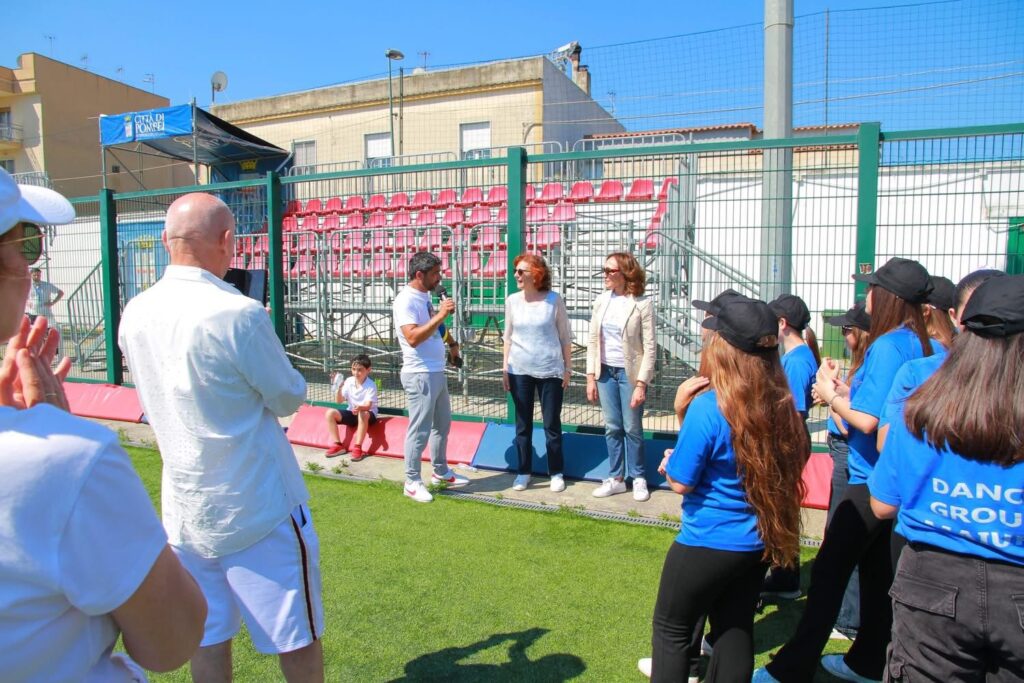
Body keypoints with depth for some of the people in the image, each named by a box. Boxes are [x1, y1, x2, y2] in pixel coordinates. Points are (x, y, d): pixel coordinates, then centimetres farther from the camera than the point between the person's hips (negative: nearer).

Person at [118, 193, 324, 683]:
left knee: (207, 638, 19)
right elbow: (288, 399, -10)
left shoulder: (134, 314, -2)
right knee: (296, 637, 12)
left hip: (185, 507, 7)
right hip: (258, 508, -6)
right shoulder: (238, 314, -22)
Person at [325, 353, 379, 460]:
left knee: (363, 414, -40)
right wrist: (338, 389, -21)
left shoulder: (371, 385, -17)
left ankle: (358, 447, -30)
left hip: (367, 414, -5)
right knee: (330, 413, -14)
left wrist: (360, 408, -50)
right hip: (352, 413, 6)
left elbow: (368, 406, -28)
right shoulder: (348, 381, -3)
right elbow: (339, 401, -2)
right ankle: (338, 445, -9)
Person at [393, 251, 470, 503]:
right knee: (419, 430, -1)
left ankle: (440, 471, 35)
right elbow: (413, 338, -28)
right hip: (420, 375, -10)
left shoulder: (425, 297, 11)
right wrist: (441, 315, -28)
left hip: (437, 372, 10)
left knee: (442, 423, 19)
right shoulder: (406, 300, -16)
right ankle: (412, 482, 12)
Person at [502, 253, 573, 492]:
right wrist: (505, 367, 5)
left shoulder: (554, 299, -5)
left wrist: (568, 368, 1)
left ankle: (556, 473, 19)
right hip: (520, 371, 2)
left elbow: (565, 336, 1)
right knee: (523, 424, 10)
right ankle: (523, 472, 22)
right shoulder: (512, 301, 2)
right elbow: (508, 336, 8)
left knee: (552, 424, 5)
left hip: (550, 370, -2)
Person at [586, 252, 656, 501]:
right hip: (606, 372, 4)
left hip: (630, 373, -4)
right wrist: (591, 377, 3)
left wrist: (641, 384, -15)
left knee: (632, 429, 6)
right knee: (612, 428, 11)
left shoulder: (642, 304, -11)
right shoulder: (602, 301, 2)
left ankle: (638, 478, 24)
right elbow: (593, 340, 6)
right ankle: (616, 478, 24)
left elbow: (649, 348, -11)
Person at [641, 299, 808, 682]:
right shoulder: (781, 406, -5)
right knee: (735, 629, 20)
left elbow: (680, 482, -19)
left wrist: (669, 462, 4)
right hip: (759, 543, 7)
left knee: (671, 628, 14)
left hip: (707, 544, -6)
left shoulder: (708, 407, -24)